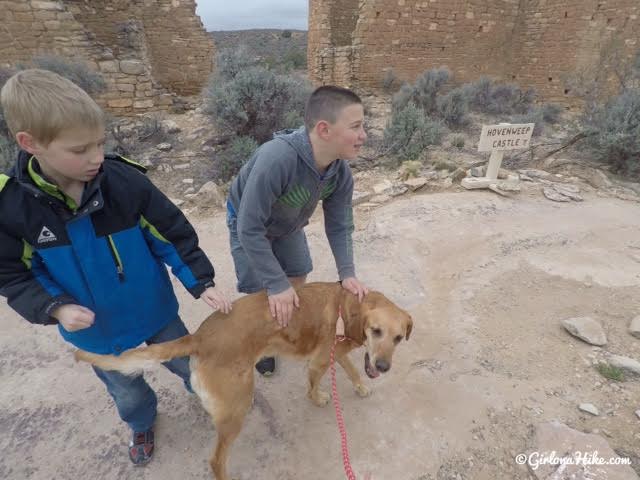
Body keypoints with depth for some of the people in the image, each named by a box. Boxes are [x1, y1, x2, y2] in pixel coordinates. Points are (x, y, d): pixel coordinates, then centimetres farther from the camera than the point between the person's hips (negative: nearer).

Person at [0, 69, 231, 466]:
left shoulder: (126, 180, -22)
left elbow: (174, 235, -13)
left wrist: (202, 283, -17)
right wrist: (54, 309, -21)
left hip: (155, 311, -1)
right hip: (96, 330, 1)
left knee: (188, 363, 23)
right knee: (127, 393, 25)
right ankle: (143, 423, 60)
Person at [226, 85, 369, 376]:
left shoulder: (341, 172, -24)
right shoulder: (276, 158, -45)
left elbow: (339, 226, -12)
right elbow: (250, 229, -38)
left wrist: (347, 272, -24)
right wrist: (277, 285, -34)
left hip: (287, 226, 5)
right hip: (248, 225, -5)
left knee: (298, 276, 15)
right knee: (260, 292, 1)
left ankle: (289, 324, 45)